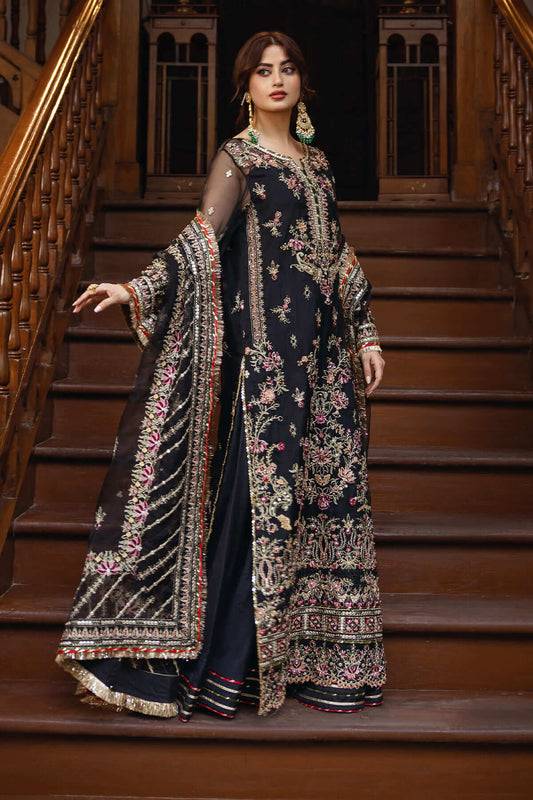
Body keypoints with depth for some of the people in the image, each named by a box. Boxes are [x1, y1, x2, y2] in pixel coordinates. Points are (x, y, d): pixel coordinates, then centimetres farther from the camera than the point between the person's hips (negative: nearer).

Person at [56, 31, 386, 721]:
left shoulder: (316, 163, 19)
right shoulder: (238, 157, 0)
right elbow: (201, 239, -13)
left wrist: (365, 335, 15)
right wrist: (135, 290, -28)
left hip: (321, 353, 7)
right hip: (266, 347, -7)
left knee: (325, 486, 6)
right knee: (262, 489, -8)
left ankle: (308, 652, 17)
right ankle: (229, 660, 3)